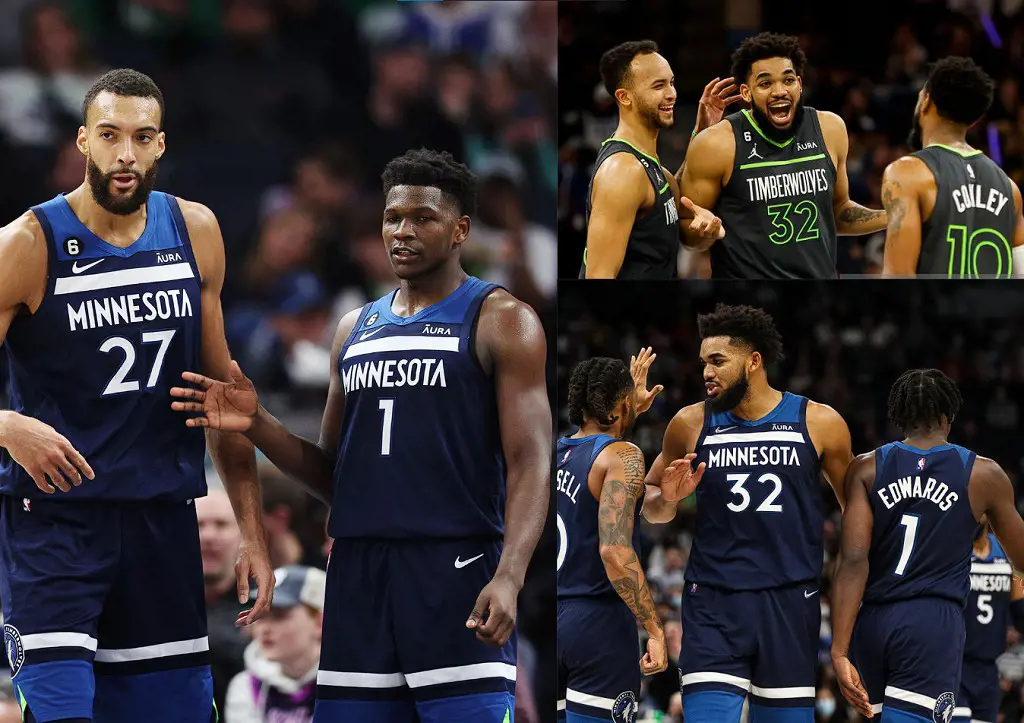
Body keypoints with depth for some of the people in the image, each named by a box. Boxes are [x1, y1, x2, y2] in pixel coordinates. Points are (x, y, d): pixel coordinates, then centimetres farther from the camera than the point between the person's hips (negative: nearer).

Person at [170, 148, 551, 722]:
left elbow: (531, 464, -9)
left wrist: (508, 578, -24)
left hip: (456, 569, -6)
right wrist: (259, 426, 3)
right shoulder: (357, 329, 18)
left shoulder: (501, 322, 0)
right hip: (359, 573, 6)